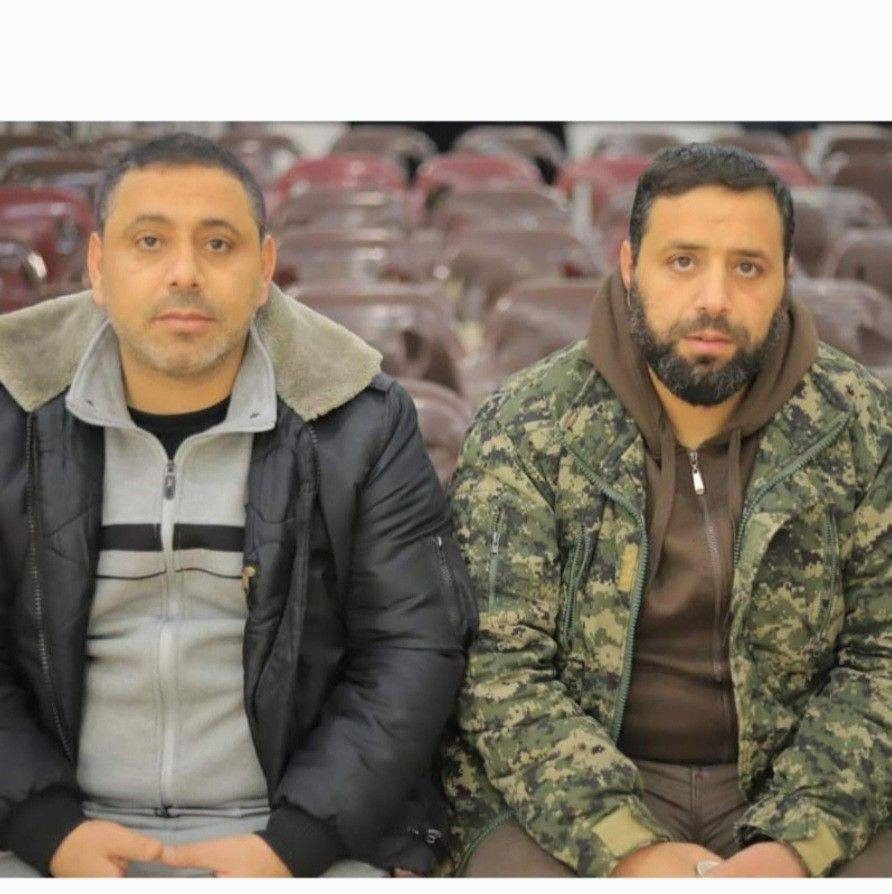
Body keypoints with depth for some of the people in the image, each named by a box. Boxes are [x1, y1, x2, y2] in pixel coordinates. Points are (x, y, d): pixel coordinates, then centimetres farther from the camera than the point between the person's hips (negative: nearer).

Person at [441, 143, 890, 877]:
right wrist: (627, 847, -21)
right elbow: (498, 664, -10)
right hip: (569, 799, -1)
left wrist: (796, 841, -15)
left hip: (798, 791, 1)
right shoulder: (526, 429, -5)